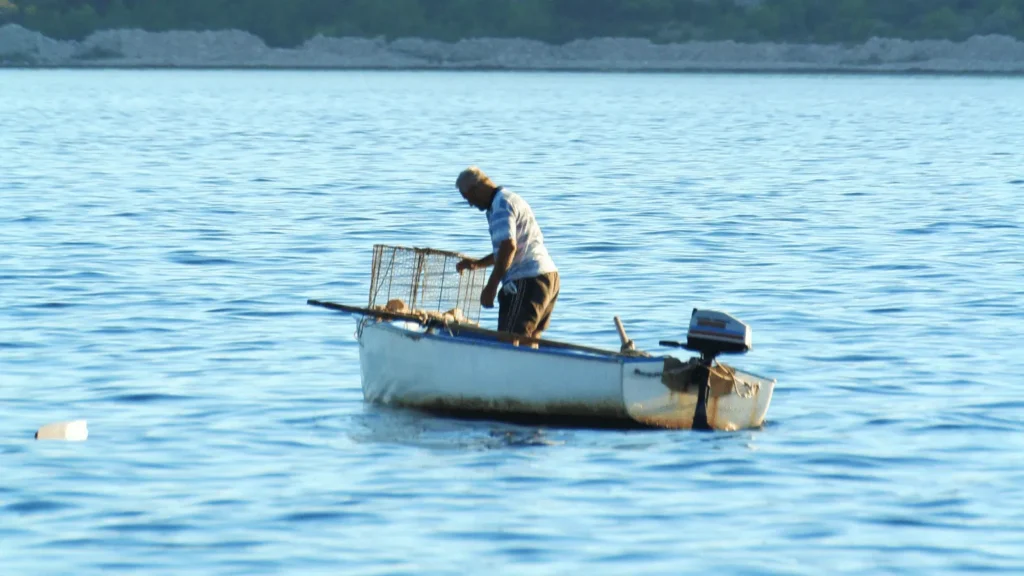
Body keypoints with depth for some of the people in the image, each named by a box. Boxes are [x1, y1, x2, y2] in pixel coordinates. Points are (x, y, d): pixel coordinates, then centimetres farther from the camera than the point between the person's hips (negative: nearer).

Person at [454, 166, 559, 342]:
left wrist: (491, 287, -21)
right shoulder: (511, 199, 23)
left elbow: (508, 247, -22)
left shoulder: (501, 204, -9)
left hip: (528, 281, -10)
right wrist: (478, 263, 29)